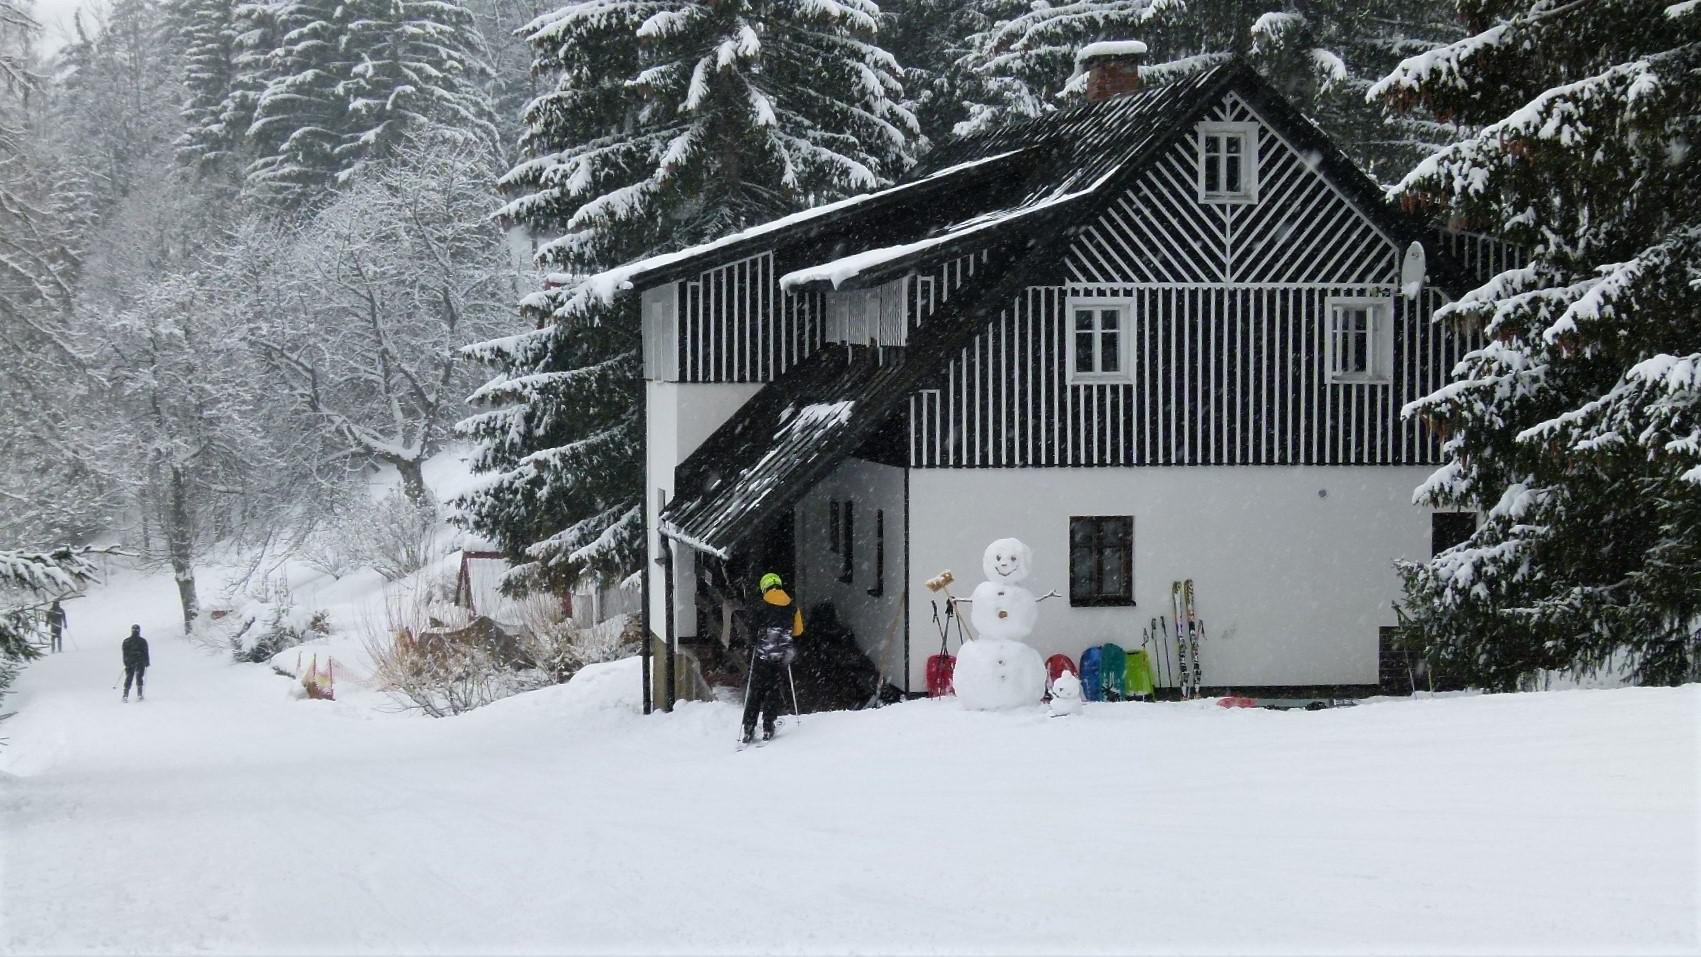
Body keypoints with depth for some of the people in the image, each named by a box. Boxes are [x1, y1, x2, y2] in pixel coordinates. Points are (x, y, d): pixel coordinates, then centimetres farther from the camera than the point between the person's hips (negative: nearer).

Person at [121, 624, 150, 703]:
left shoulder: (126, 641, 1)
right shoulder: (143, 641, -3)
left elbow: (125, 653, 4)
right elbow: (146, 653, 0)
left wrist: (125, 663, 13)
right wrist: (147, 663, 8)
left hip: (129, 663, 1)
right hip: (140, 663, -1)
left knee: (128, 678, 5)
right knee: (139, 678, 9)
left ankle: (125, 696, -4)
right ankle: (139, 695, 1)